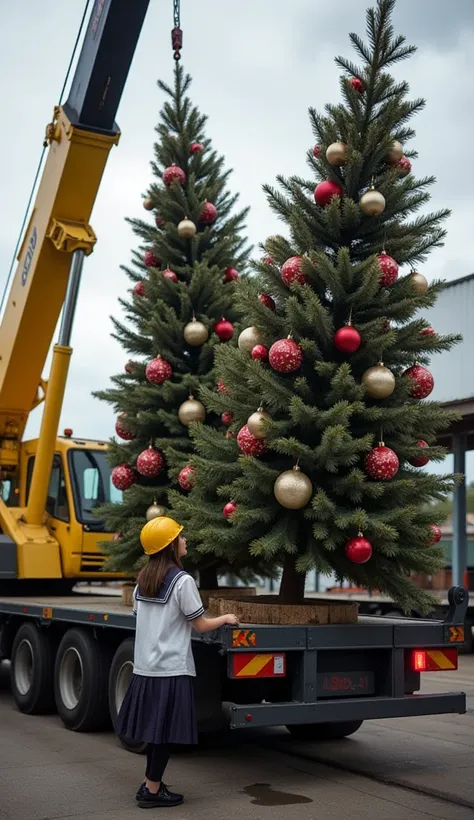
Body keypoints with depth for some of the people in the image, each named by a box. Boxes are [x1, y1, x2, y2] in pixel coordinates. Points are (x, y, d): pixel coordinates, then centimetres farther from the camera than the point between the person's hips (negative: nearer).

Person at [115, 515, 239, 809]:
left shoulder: (142, 580, 8)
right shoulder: (182, 580, -13)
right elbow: (201, 625, -8)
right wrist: (226, 618, 10)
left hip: (145, 666, 7)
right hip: (171, 668, -7)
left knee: (155, 729, 16)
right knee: (165, 731, 3)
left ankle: (151, 784, 23)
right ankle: (153, 791, 9)